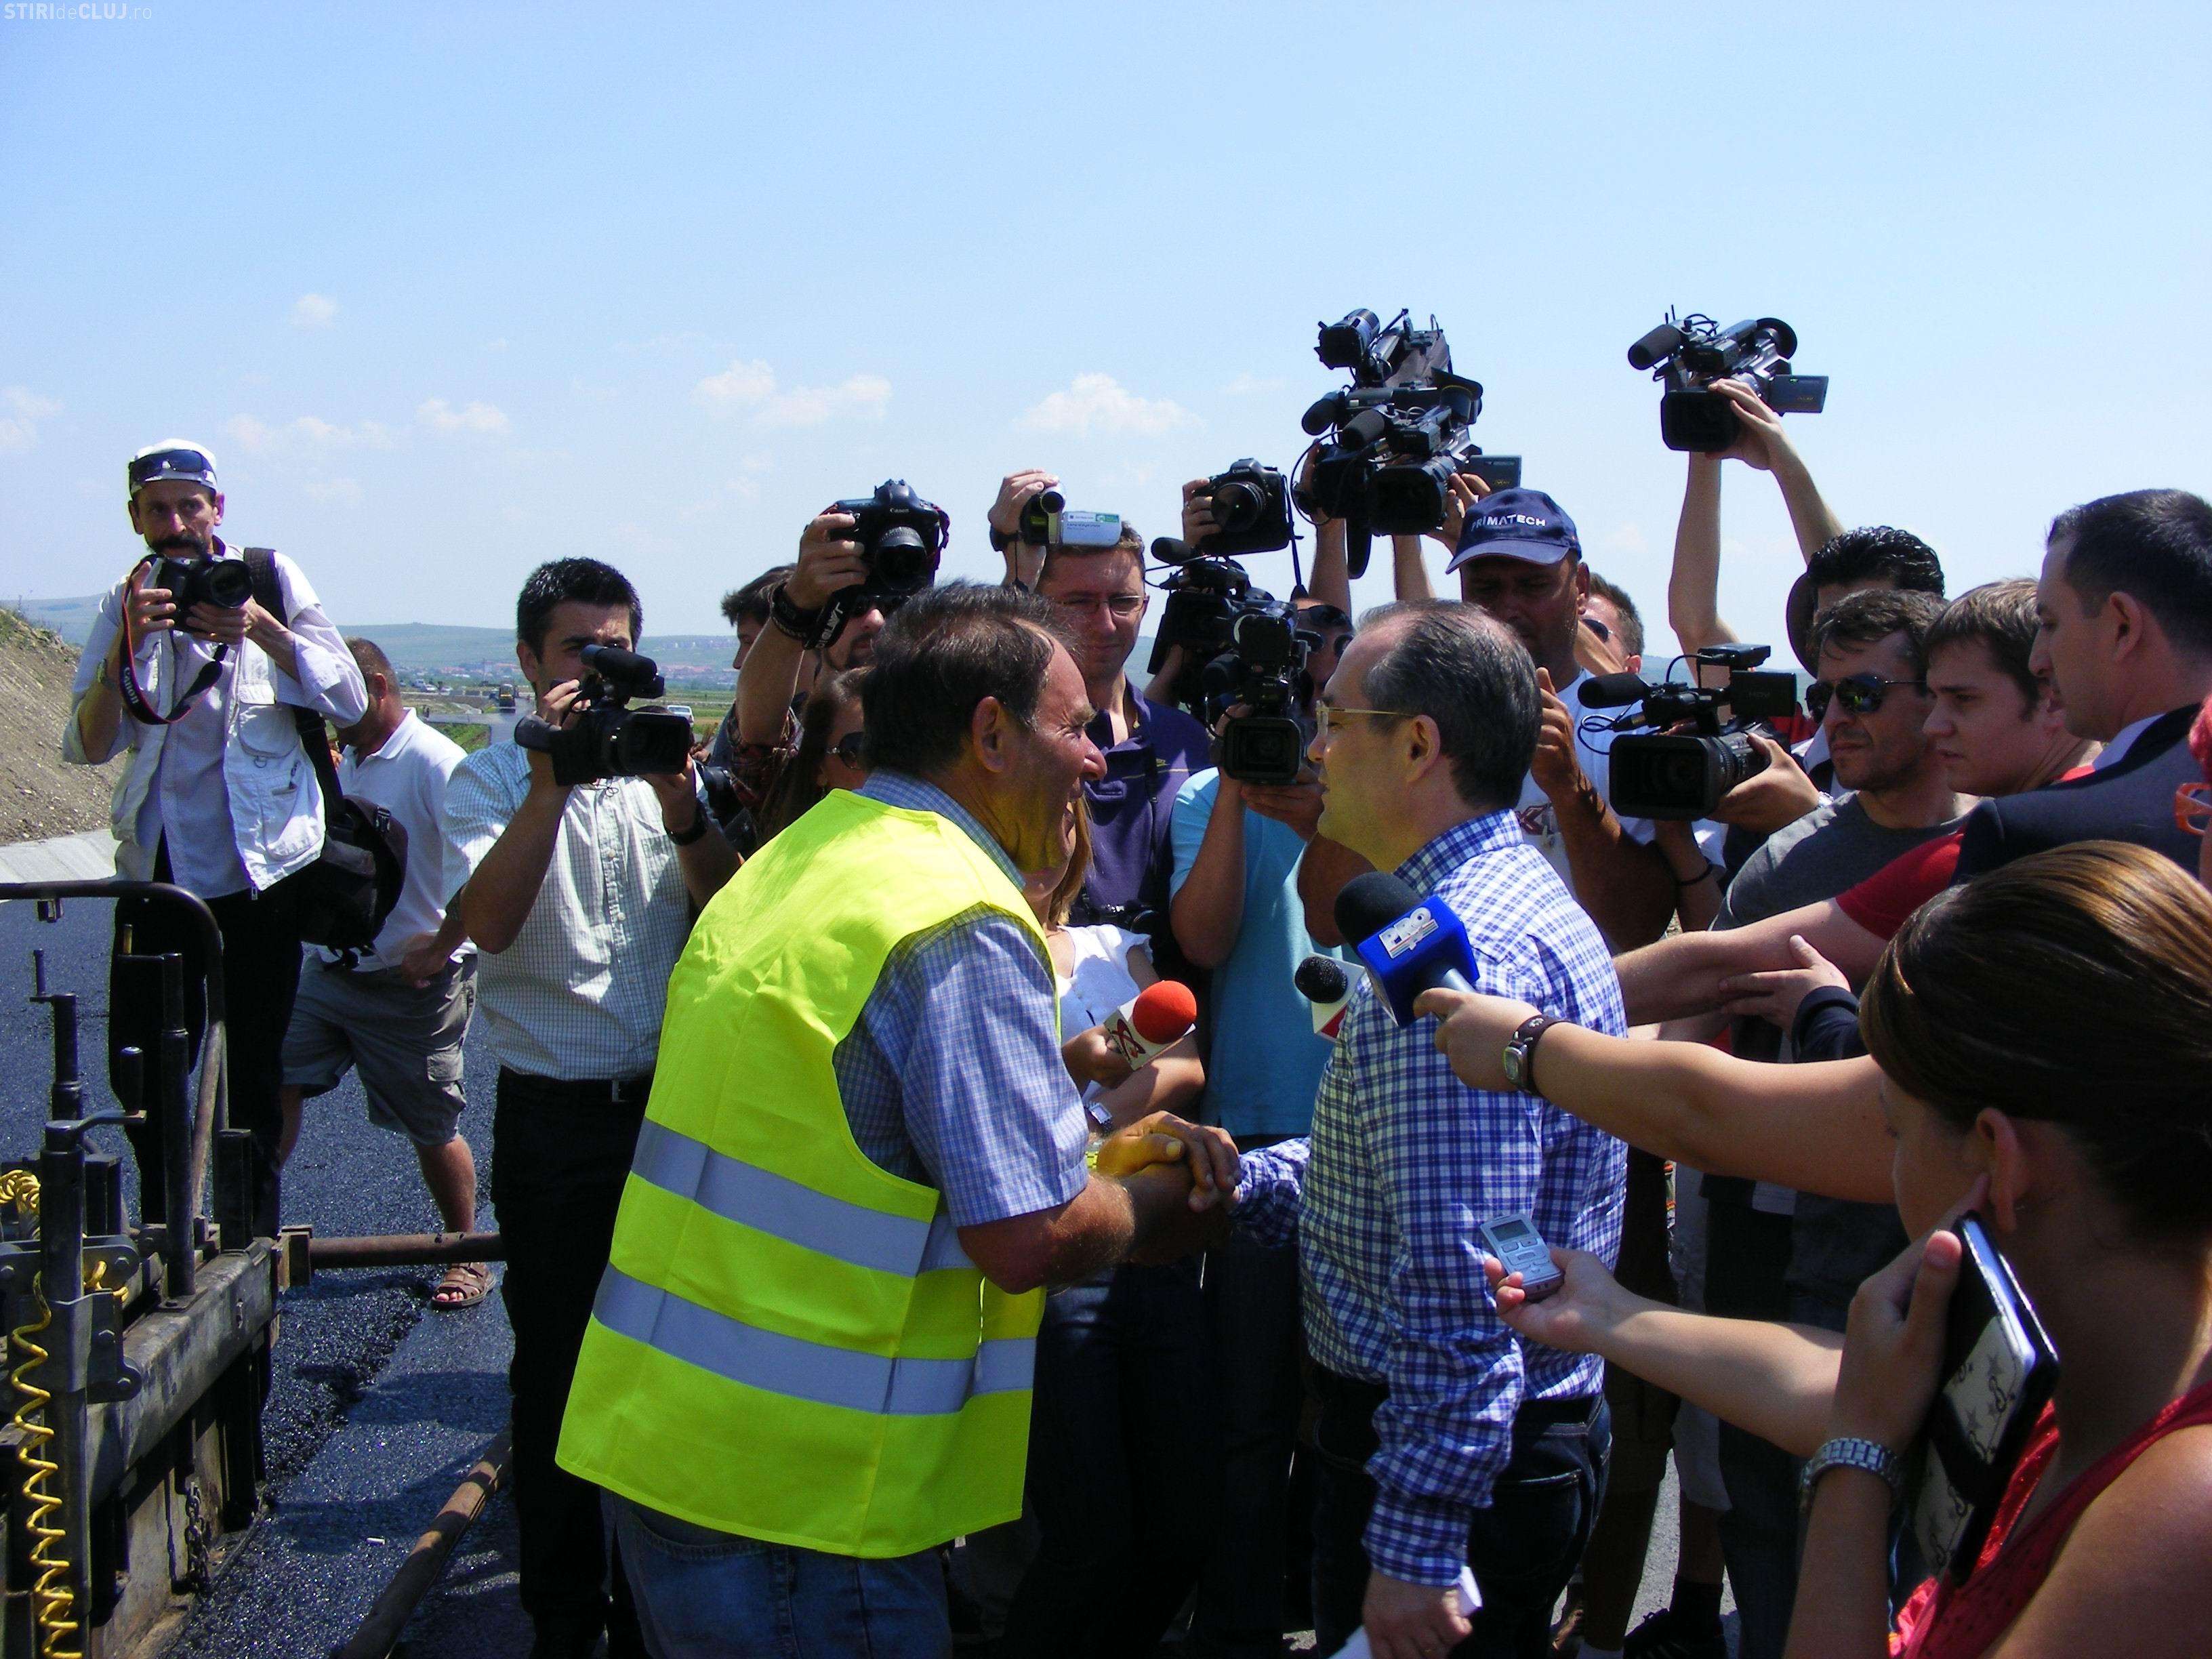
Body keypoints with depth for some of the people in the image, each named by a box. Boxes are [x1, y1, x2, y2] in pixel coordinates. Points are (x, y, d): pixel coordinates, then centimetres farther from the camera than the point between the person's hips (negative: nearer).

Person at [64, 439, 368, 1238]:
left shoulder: (270, 578, -1)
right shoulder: (126, 605, 5)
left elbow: (350, 701, -8)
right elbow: (87, 746, -4)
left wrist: (261, 628, -20)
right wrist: (128, 645, -18)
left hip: (255, 871, -2)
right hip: (154, 870, 3)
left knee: (252, 1081, 6)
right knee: (139, 1075, 7)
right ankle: (162, 1239, 27)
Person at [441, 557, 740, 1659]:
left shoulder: (664, 765, 10)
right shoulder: (492, 780, 0)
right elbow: (487, 920, -17)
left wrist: (682, 807, -15)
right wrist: (551, 783, -21)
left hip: (671, 1101, 3)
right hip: (555, 1118, -3)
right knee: (557, 1368, 7)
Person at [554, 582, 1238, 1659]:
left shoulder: (798, 862, 11)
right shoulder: (962, 930, -19)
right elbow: (1030, 1239, -23)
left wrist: (1092, 1157, 11)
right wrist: (1154, 1202, -2)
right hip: (797, 1491, -9)